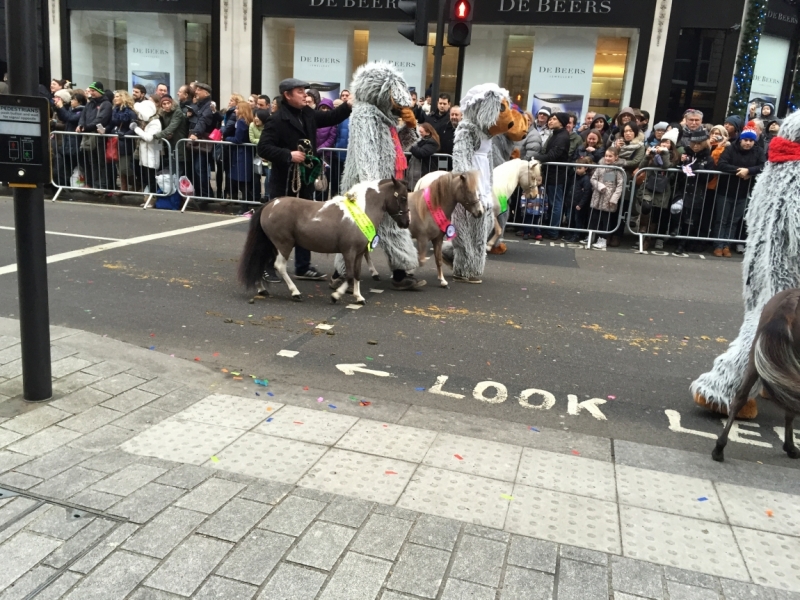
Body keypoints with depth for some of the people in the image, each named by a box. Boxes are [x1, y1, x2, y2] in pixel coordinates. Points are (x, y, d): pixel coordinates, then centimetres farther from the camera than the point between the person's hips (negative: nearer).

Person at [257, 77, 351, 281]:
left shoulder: (308, 114, 8)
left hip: (305, 180, 8)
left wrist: (348, 106, 0)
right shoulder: (277, 120, -14)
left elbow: (331, 118, 16)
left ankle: (303, 267, 24)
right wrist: (288, 155, -26)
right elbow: (263, 148, -19)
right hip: (284, 182, -8)